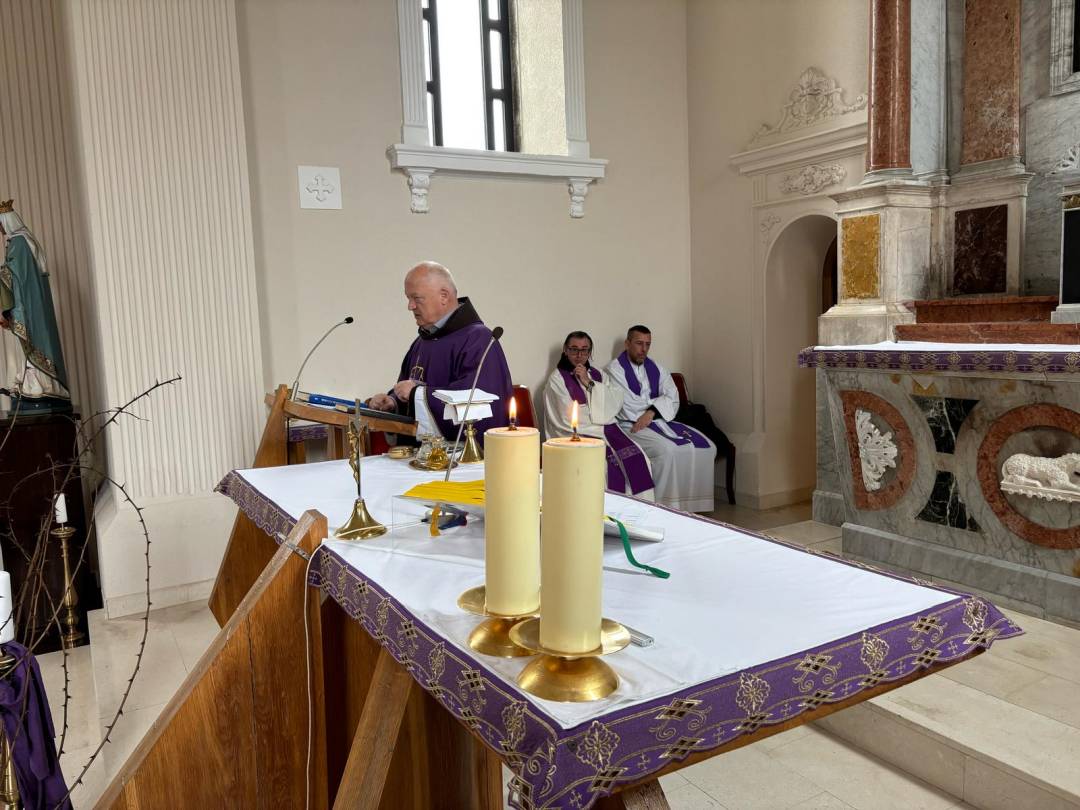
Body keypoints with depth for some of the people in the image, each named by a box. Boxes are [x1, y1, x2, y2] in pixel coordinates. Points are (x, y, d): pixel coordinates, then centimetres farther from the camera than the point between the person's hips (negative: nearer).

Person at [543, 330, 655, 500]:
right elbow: (568, 419, -6)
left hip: (606, 429, 5)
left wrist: (589, 383, -4)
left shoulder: (597, 374, 20)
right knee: (610, 462, -29)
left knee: (636, 457, -20)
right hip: (577, 434, -5)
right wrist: (600, 428, -5)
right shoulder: (557, 379, 4)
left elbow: (617, 400, 3)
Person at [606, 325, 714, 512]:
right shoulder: (615, 369, -2)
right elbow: (628, 408, -11)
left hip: (660, 421, 6)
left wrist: (651, 412, -15)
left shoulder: (656, 368, 17)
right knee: (667, 450, -33)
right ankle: (662, 506, -20)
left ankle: (693, 504, -5)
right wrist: (659, 404, 0)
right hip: (632, 426, -6)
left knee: (706, 448, -10)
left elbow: (673, 398, 3)